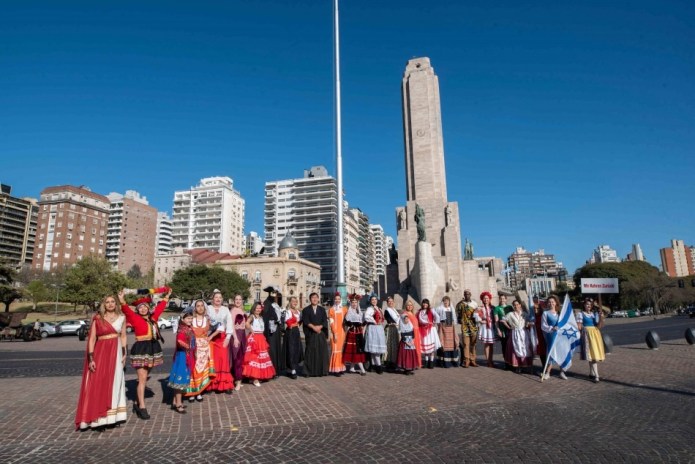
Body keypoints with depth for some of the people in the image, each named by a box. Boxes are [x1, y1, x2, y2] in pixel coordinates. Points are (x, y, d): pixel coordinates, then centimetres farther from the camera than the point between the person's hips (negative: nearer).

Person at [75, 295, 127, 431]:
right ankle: (97, 417, 5)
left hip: (116, 353, 3)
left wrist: (124, 354, 6)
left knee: (114, 383, 7)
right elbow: (92, 339, -4)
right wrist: (91, 358, -11)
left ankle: (111, 416, 17)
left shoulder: (121, 318, 6)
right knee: (98, 384, -2)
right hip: (100, 353, -2)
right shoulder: (97, 319, -2)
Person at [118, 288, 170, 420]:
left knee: (145, 378, 12)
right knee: (142, 379, -7)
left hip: (152, 348, 6)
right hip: (141, 349, -6)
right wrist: (122, 301, -41)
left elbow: (160, 307, 23)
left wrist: (167, 296, 32)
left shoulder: (153, 317, 9)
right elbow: (127, 311, -23)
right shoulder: (135, 318, -6)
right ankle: (142, 407, -3)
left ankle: (137, 403, 25)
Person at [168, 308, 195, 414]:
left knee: (184, 379, 15)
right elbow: (180, 341, -34)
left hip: (188, 356, 9)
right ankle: (178, 404, 7)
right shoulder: (182, 330, -18)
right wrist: (188, 346, -20)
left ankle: (175, 402, 26)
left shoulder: (189, 329, 9)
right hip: (182, 356, -9)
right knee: (181, 378, -1)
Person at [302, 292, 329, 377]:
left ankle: (322, 371, 7)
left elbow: (325, 321, 3)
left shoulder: (322, 309, 12)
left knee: (322, 353, 0)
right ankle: (310, 372, 3)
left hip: (321, 334, 2)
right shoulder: (306, 310, 5)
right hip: (310, 334, -2)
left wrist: (319, 327, -14)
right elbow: (306, 321, -5)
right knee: (311, 353, -3)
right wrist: (313, 327, -18)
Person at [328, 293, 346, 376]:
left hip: (342, 332, 4)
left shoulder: (344, 310, 8)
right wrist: (334, 333, -12)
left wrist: (345, 332, 4)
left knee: (341, 349, 8)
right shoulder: (331, 310, -2)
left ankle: (341, 368, 17)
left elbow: (345, 321, 12)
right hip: (335, 332, -4)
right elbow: (331, 323, -6)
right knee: (335, 350, -6)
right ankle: (335, 369, -1)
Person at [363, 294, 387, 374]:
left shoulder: (379, 309, 17)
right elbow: (366, 317, -28)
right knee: (375, 348, -8)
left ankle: (374, 364, 17)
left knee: (378, 348, 9)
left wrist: (380, 323, 11)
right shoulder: (370, 309, -10)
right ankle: (378, 366, -5)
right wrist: (374, 322, -16)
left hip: (380, 329, 9)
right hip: (373, 329, -9)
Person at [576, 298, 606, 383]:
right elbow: (579, 326, -1)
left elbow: (599, 326, 3)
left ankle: (592, 373, 23)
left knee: (595, 354, 8)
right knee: (592, 354, -10)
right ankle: (596, 376, -11)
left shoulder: (595, 314, 12)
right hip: (587, 334, -5)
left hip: (596, 334, 5)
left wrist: (601, 317, -8)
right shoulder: (581, 314, 1)